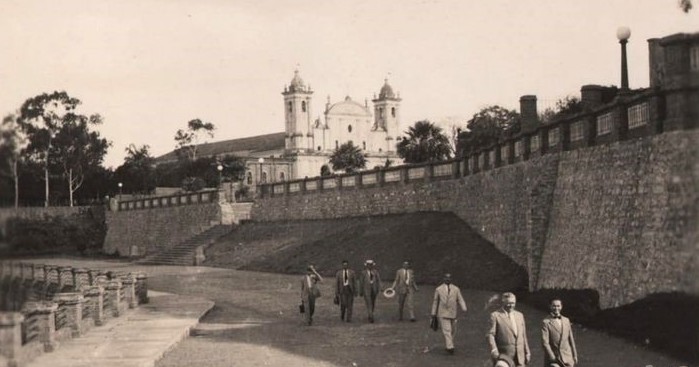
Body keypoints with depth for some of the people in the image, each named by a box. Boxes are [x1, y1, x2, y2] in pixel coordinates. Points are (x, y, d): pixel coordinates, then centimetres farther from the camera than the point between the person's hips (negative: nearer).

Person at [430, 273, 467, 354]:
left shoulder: (456, 289, 4)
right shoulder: (438, 289, 2)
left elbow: (460, 300, -2)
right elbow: (435, 302, 8)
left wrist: (464, 309, -19)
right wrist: (433, 313, 8)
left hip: (453, 314, 3)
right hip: (443, 314, -3)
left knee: (452, 331, 12)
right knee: (447, 331, -13)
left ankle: (449, 346, 30)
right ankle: (450, 347, -19)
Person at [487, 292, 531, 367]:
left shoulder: (519, 315, 17)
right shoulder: (495, 315, 0)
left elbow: (523, 335, 19)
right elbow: (490, 334, -6)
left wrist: (527, 352, 16)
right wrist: (494, 350, -18)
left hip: (519, 355, 5)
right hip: (504, 353, -5)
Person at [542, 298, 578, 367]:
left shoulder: (566, 320, 12)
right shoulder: (546, 322, -5)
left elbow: (571, 340, 15)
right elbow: (545, 342, -10)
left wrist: (575, 356, 13)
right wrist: (552, 358, -15)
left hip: (567, 359, 5)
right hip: (553, 360, -4)